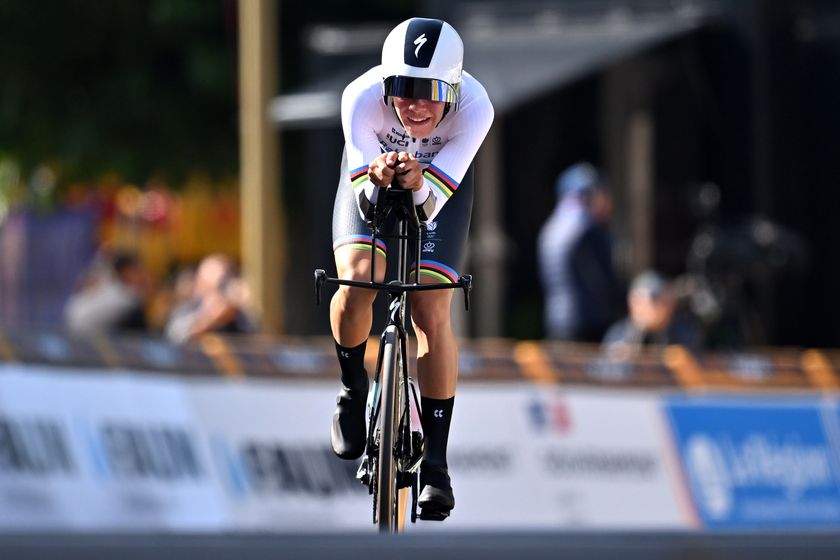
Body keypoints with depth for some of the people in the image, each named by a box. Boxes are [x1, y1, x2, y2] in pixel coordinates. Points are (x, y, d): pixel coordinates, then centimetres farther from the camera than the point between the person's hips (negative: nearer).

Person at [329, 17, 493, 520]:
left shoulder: (475, 108, -36)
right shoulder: (362, 99, -36)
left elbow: (430, 203, -37)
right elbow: (364, 196, -33)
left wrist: (417, 185, -59)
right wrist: (378, 181, -55)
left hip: (441, 185, 0)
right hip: (371, 176, 0)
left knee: (432, 314, -11)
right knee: (358, 280, -25)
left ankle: (436, 463, -3)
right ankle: (353, 392, 3)